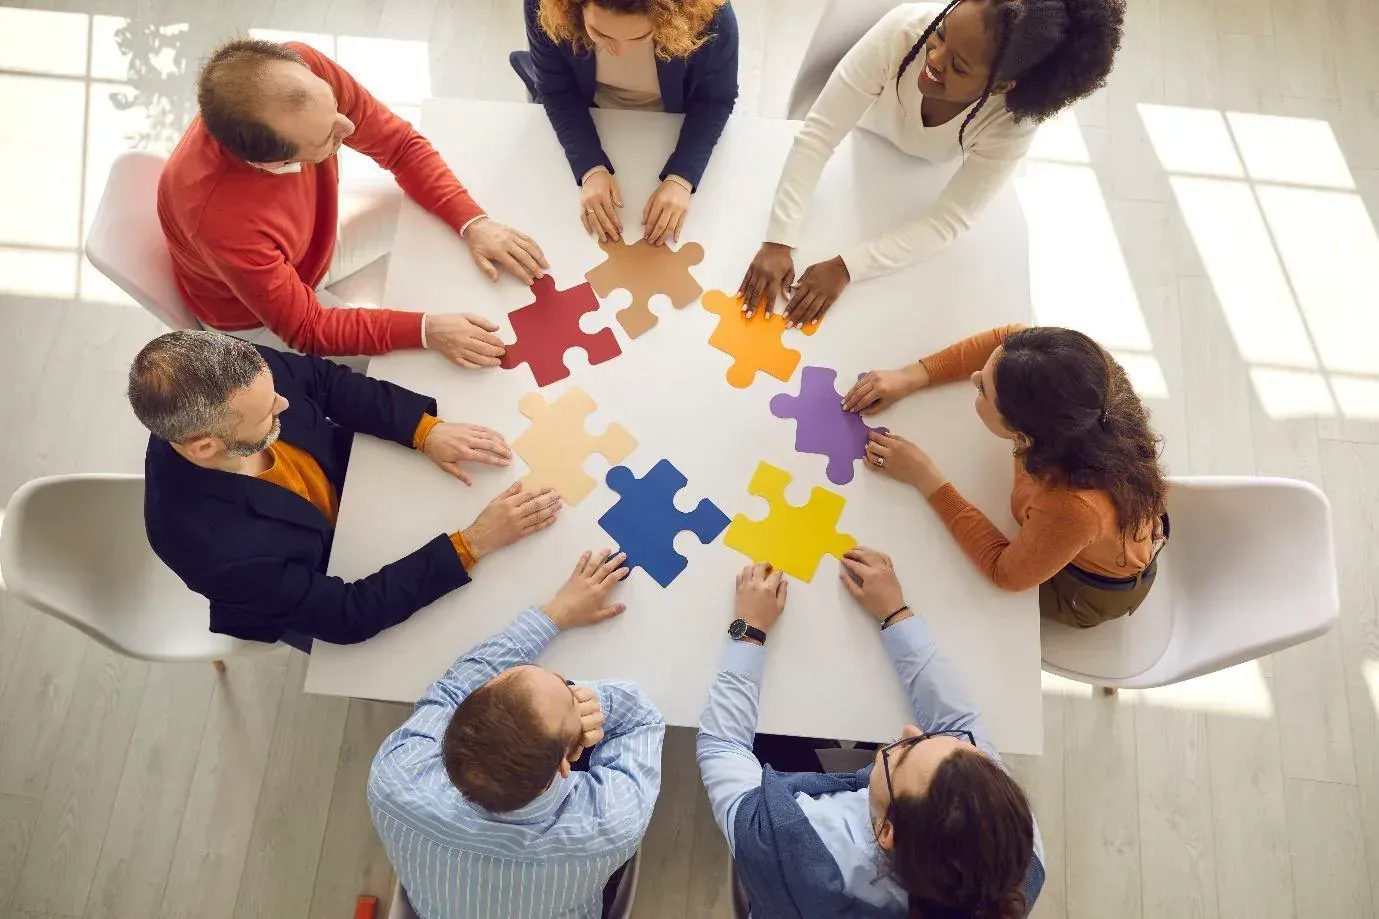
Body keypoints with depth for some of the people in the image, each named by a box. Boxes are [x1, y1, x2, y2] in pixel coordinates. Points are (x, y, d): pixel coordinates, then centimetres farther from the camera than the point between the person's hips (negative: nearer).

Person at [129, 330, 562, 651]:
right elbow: (349, 615, -33)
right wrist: (474, 543, -36)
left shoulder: (228, 381, -31)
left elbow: (327, 380, -12)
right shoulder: (214, 546, -42)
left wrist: (427, 430, -25)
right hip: (313, 588, -4)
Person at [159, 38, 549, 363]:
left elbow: (400, 145, -17)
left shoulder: (301, 73, -32)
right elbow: (305, 328, -30)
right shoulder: (222, 217, -44)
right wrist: (425, 330, -36)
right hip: (255, 316, -5)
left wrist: (473, 222, -28)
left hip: (318, 238, 6)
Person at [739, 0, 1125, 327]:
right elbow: (818, 133, -40)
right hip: (865, 141, 1)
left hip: (931, 175, 0)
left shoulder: (1012, 124, -40)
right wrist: (779, 241, -48)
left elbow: (947, 221, -37)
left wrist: (845, 267, -49)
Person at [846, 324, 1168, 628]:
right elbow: (1006, 339, -15)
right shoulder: (1078, 366, -36)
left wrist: (926, 479, -29)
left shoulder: (1073, 508, -49)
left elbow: (1005, 572, -29)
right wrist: (912, 376, -25)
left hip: (1093, 590, -4)